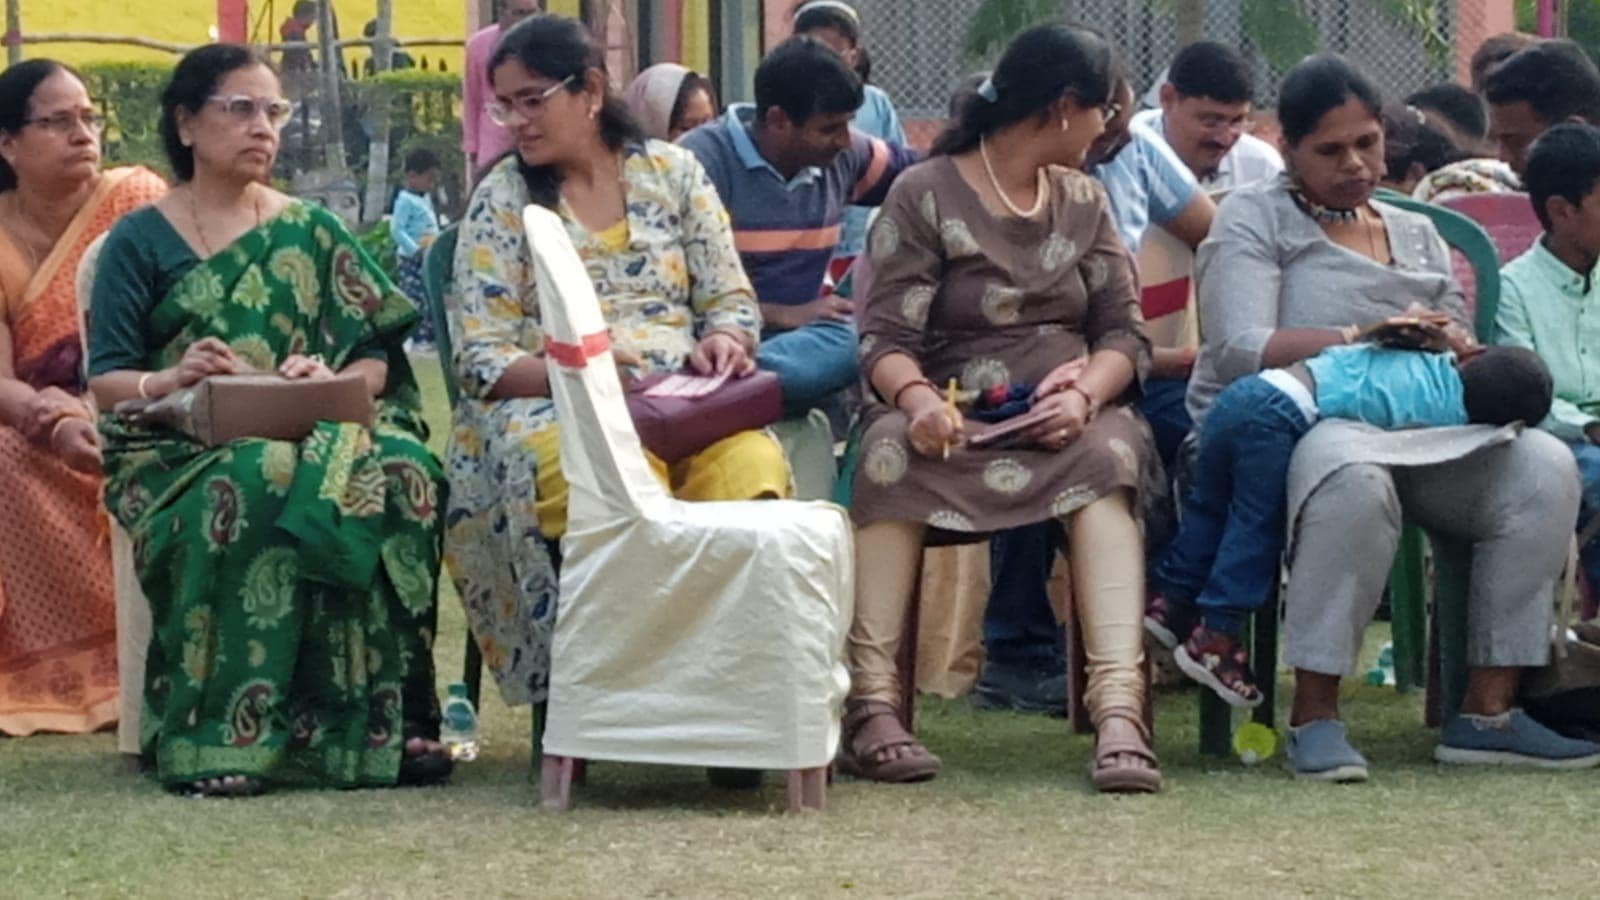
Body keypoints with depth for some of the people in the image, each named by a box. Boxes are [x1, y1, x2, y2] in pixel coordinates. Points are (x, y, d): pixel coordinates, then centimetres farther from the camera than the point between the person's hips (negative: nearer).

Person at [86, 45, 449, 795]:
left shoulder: (310, 232, 17)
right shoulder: (140, 242, 8)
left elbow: (377, 357, 9)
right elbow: (105, 382, -1)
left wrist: (335, 382, -15)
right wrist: (171, 381, -23)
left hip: (313, 429, 3)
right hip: (184, 448, -3)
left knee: (400, 475, -32)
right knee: (254, 485, -39)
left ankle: (382, 722, -29)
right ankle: (224, 734, -37)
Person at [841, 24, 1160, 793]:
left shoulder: (1084, 201, 18)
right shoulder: (923, 196, 3)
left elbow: (1126, 331, 9)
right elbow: (886, 339, -6)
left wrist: (1087, 390, -14)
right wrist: (915, 396, -30)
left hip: (1063, 414, 2)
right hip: (955, 416, -2)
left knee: (1108, 457, -33)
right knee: (891, 447, -35)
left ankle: (1119, 708, -46)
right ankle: (873, 704, -39)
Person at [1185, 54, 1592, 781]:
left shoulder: (1417, 236, 24)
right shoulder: (1252, 220, 8)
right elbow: (1243, 349, -9)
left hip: (1416, 435, 5)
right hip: (1283, 428, -5)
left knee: (1544, 466, -22)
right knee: (1353, 475, -42)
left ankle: (1487, 710, -22)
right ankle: (1313, 715, -33)